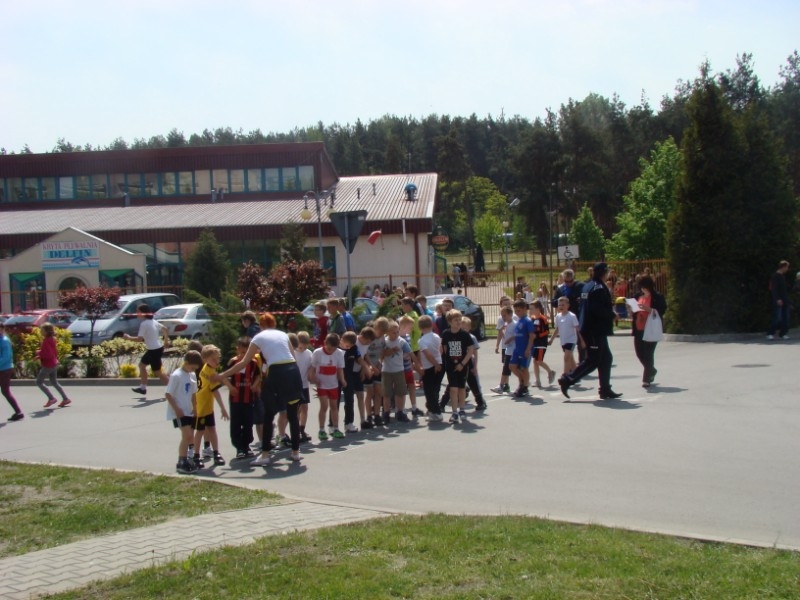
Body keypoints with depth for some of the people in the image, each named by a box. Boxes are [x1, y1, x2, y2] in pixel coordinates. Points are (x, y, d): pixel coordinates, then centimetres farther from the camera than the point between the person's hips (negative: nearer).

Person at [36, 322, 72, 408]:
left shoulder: (46, 341, -20)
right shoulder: (52, 340, 8)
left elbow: (48, 354, -27)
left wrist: (39, 353, -12)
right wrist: (40, 355, 13)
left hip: (48, 365, -9)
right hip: (54, 364, 9)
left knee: (39, 382, 2)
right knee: (54, 383, 17)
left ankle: (51, 398, 0)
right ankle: (65, 399, 15)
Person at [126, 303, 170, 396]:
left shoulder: (144, 324, -18)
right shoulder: (152, 321, 9)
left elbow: (140, 339, -23)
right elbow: (164, 329, 17)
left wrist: (129, 337, -8)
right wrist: (166, 340, 27)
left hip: (154, 350, -10)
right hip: (157, 348, 10)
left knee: (157, 372, -1)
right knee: (142, 365, 19)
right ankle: (142, 387, 25)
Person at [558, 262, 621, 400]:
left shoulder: (587, 286, 14)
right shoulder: (599, 288, -16)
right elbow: (599, 310, -25)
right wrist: (612, 314, -9)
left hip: (587, 328, 10)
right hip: (596, 330, -10)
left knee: (605, 358, 12)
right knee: (593, 360, -3)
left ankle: (605, 390, 13)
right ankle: (567, 380, -1)